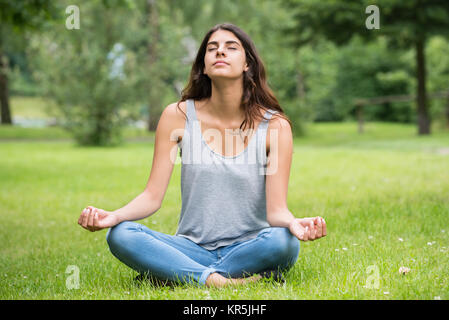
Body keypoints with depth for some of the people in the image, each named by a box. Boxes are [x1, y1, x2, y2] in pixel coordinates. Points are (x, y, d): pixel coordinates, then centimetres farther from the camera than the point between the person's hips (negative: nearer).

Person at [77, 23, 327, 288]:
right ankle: (217, 281, -29)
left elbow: (276, 209, -9)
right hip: (191, 248, 1)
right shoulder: (178, 116, -1)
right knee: (120, 235, -25)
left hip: (247, 248, 0)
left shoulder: (274, 126, -4)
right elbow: (153, 196, -3)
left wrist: (293, 223, -33)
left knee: (283, 242, -34)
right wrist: (114, 216, -24)